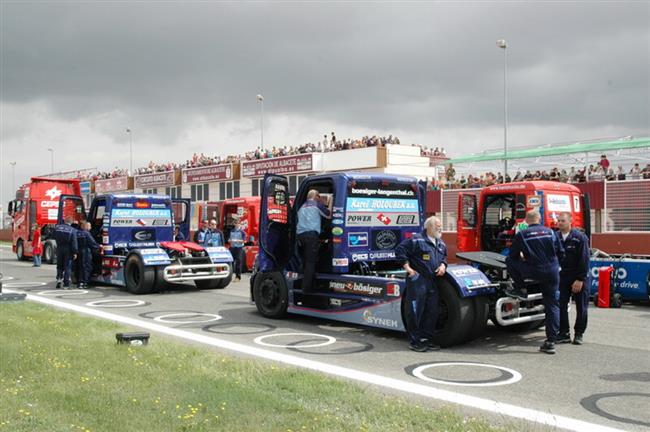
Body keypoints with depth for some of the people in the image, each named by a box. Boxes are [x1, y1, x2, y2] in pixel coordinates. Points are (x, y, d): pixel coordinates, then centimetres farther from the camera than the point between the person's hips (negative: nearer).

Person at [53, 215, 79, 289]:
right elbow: (74, 242, -12)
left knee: (59, 266, 19)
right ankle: (66, 284, 3)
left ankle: (59, 277, 1)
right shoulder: (72, 230, -9)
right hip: (68, 250, -3)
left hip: (59, 249, 3)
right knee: (67, 267, 3)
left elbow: (54, 238, 9)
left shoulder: (57, 227, 2)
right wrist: (74, 252, -10)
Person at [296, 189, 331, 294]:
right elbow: (329, 216, 11)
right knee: (311, 262, -7)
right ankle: (306, 288, -12)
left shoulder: (302, 207, 25)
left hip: (300, 234, 7)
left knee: (305, 261, 16)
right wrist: (330, 203, 20)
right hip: (311, 234, -7)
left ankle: (305, 286, 19)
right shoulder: (317, 204, 5)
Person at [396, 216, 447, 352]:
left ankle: (427, 339, 21)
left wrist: (443, 265, 8)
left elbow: (444, 257, 31)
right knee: (415, 312, -3)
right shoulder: (417, 240, -9)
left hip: (433, 282, 8)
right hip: (417, 281, -8)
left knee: (432, 312, 10)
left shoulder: (441, 244, 16)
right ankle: (414, 341, 5)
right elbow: (400, 250, -11)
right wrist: (407, 267, -12)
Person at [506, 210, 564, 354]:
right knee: (552, 306, 9)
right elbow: (561, 253, 14)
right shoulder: (550, 232, 10)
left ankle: (521, 290, 19)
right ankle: (551, 341, 6)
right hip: (552, 273, 4)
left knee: (509, 261, 18)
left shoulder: (521, 234, 1)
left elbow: (513, 255, 8)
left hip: (534, 272, -3)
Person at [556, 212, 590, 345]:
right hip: (564, 276, 4)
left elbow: (584, 260, -13)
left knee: (581, 307, 4)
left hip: (579, 277, -4)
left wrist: (580, 279, -16)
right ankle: (564, 334, 9)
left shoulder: (580, 238, -12)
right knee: (561, 305, 1)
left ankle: (579, 334, 16)